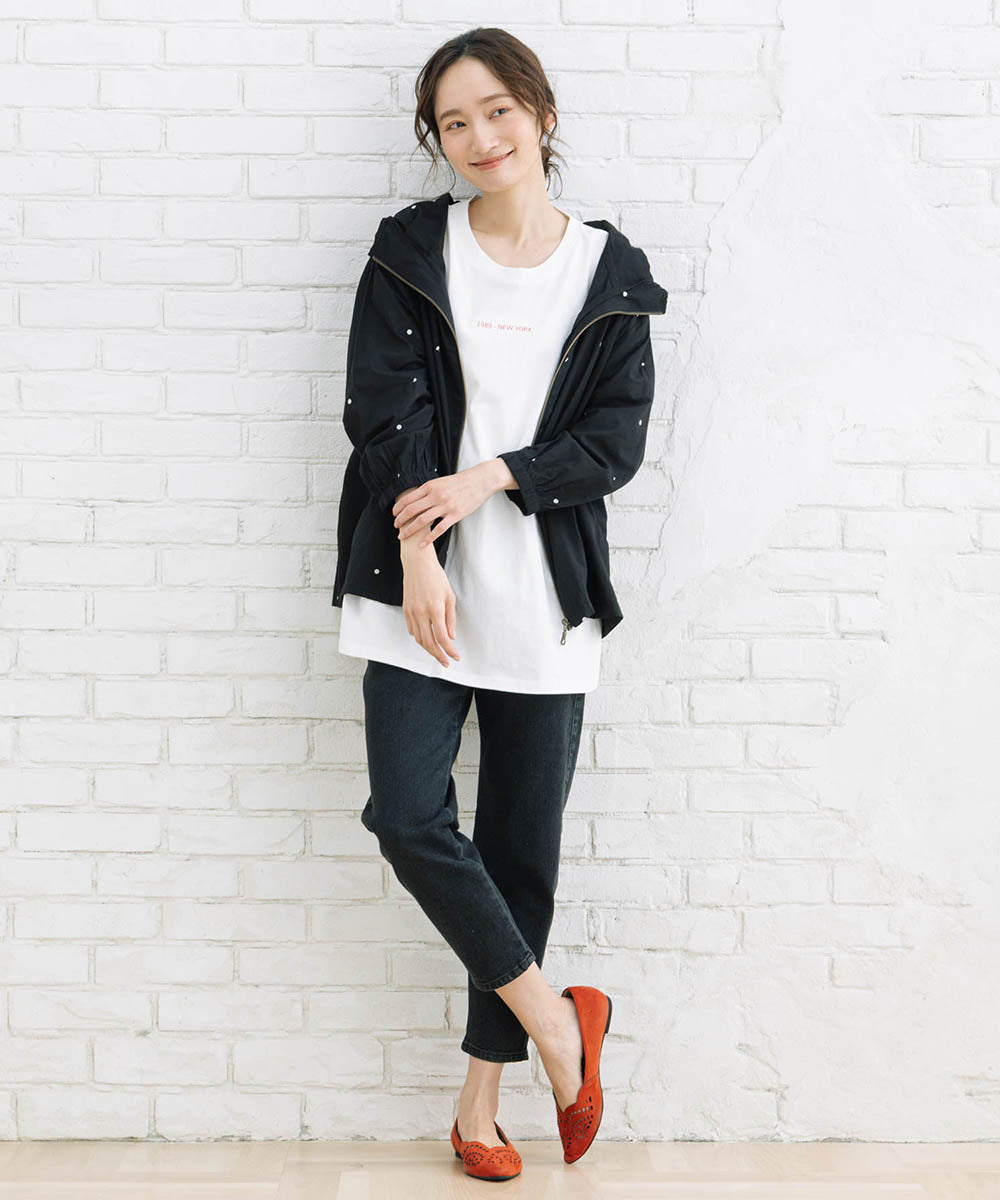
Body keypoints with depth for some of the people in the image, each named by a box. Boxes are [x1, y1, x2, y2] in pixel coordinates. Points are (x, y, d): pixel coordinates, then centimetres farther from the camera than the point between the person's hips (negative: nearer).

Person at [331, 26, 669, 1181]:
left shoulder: (612, 275, 6)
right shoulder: (411, 252, 5)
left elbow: (617, 439, 0)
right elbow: (384, 414, -3)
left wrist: (491, 477, -14)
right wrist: (419, 557, -14)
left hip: (545, 597, 0)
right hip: (422, 587, 0)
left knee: (523, 845, 5)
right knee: (408, 815, -12)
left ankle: (485, 1085, 20)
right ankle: (554, 1018, 7)